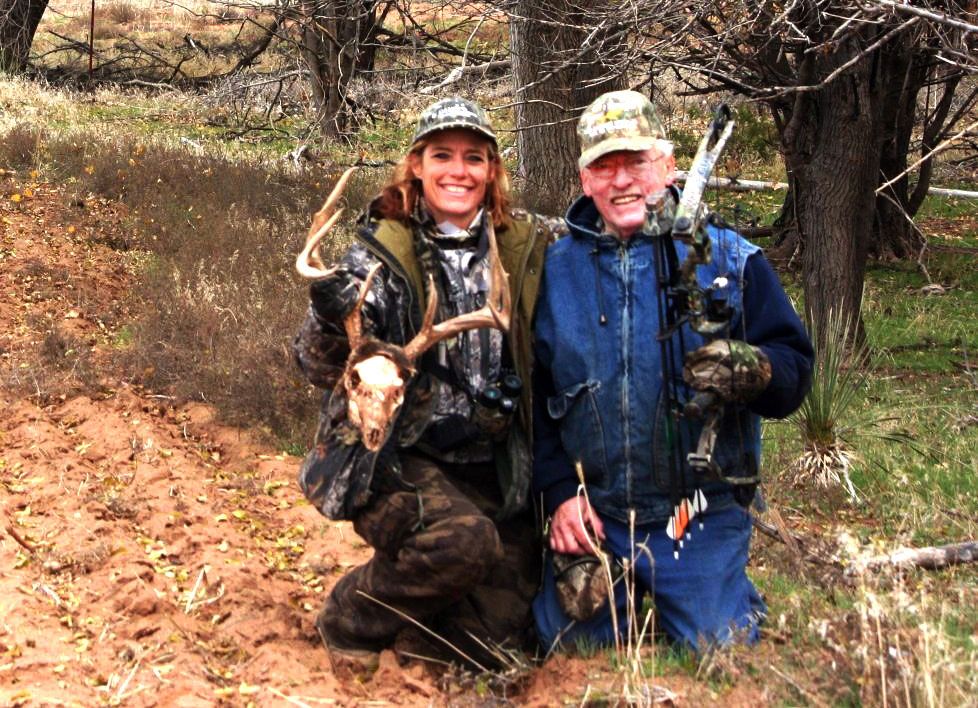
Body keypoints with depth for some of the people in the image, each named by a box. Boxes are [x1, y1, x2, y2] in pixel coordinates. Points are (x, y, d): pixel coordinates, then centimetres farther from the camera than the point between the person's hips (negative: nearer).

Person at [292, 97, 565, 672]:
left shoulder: (527, 245, 3)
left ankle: (405, 622, 27)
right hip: (397, 457, -4)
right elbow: (320, 367, -12)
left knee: (500, 636, -5)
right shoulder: (383, 251, -6)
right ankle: (352, 620, -3)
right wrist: (331, 321, -34)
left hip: (493, 469, 4)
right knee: (462, 539, -33)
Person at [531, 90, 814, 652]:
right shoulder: (555, 269, 6)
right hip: (589, 517, 2)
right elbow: (534, 395, 7)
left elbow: (796, 370, -1)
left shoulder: (728, 257, 0)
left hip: (704, 525, -2)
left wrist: (757, 372, -24)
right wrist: (560, 492, -4)